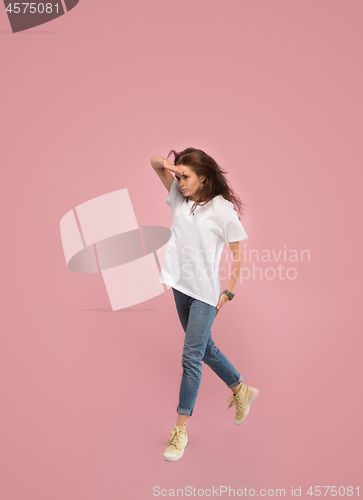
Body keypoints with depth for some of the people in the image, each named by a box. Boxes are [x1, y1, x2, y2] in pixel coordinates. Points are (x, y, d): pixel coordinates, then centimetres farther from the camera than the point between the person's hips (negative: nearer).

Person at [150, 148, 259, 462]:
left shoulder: (223, 208, -12)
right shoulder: (179, 196, 3)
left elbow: (239, 253, -8)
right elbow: (154, 162, 11)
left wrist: (228, 293, -10)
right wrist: (166, 163, -12)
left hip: (205, 292, -7)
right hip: (181, 286, 7)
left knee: (191, 357, -6)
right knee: (205, 349, 19)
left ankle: (181, 429, 8)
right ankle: (242, 392, 42)